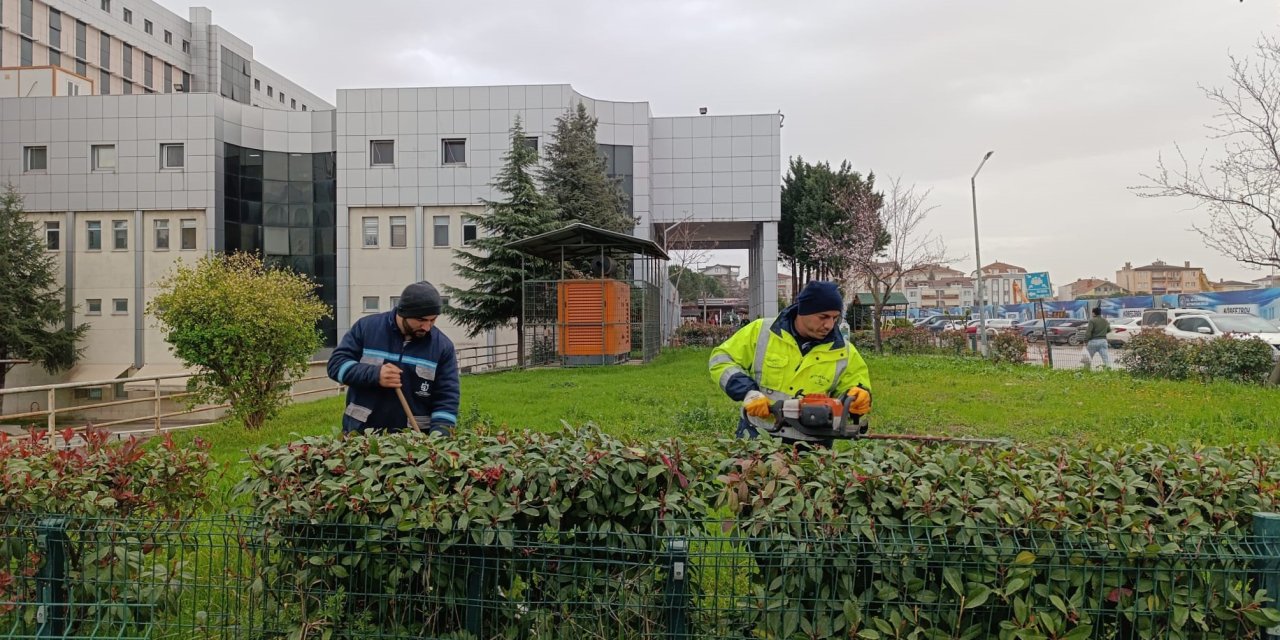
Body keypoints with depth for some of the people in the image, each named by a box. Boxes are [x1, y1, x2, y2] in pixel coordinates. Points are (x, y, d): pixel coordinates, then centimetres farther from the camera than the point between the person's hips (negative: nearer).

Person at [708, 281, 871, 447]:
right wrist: (747, 392, -15)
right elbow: (721, 360, 0)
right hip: (757, 436, -1)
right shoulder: (761, 331, -5)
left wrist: (858, 399, -15)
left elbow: (856, 386, 10)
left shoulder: (844, 352, 0)